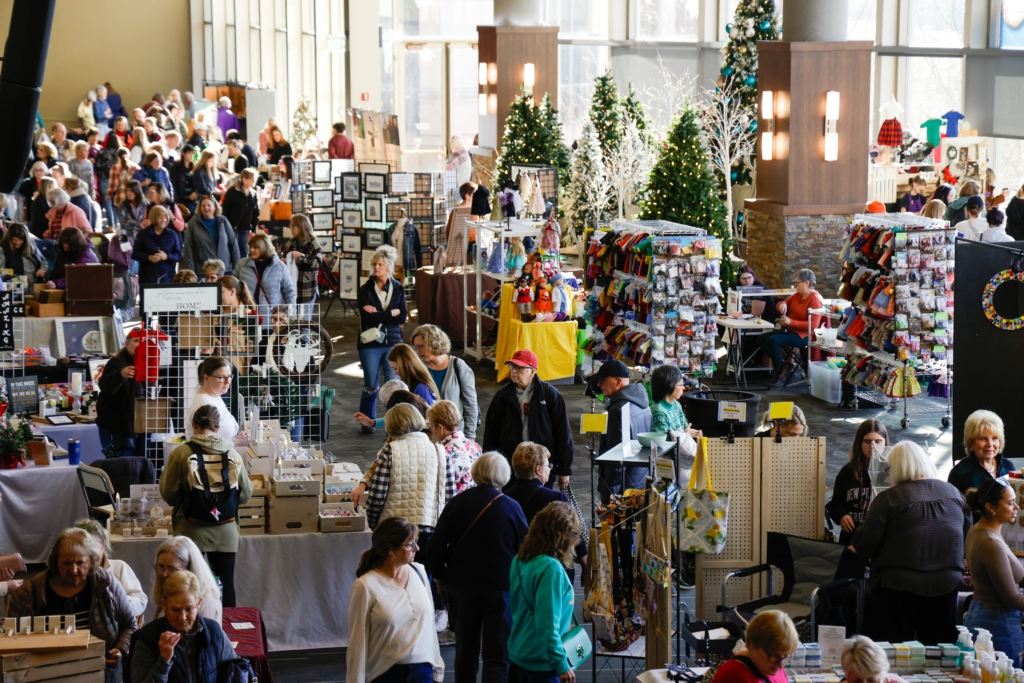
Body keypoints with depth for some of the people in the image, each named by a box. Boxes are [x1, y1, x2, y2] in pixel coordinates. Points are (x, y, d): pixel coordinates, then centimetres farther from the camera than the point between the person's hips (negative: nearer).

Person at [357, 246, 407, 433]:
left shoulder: (398, 289, 6)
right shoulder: (365, 289, -1)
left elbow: (403, 317, -5)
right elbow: (366, 316, -15)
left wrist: (378, 314, -12)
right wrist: (391, 313, -10)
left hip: (393, 342, 1)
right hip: (370, 342, -1)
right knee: (370, 387, 4)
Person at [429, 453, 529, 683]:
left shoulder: (457, 503, -3)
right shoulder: (511, 508, -9)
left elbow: (437, 545, -2)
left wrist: (439, 575, 13)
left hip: (462, 586, 3)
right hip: (500, 586, -3)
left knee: (465, 652, 17)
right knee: (497, 655, 0)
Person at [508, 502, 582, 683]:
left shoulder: (520, 560, 3)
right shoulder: (551, 568, -22)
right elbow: (547, 623, -25)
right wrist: (561, 664, -19)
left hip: (519, 653, 8)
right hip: (541, 661, -8)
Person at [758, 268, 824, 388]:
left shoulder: (815, 299, -16)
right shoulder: (798, 295, 9)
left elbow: (813, 325, -24)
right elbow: (779, 306, 17)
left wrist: (791, 322, -28)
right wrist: (782, 305, -9)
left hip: (803, 335, -9)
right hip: (789, 330, 9)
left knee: (772, 341, -27)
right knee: (761, 339, -1)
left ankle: (778, 372, -10)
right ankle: (780, 366, 5)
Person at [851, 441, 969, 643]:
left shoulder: (888, 498, -10)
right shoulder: (953, 493, 4)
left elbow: (866, 541, -9)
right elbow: (967, 535, 12)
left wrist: (856, 549, 13)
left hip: (898, 587, -4)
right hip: (946, 586, 4)